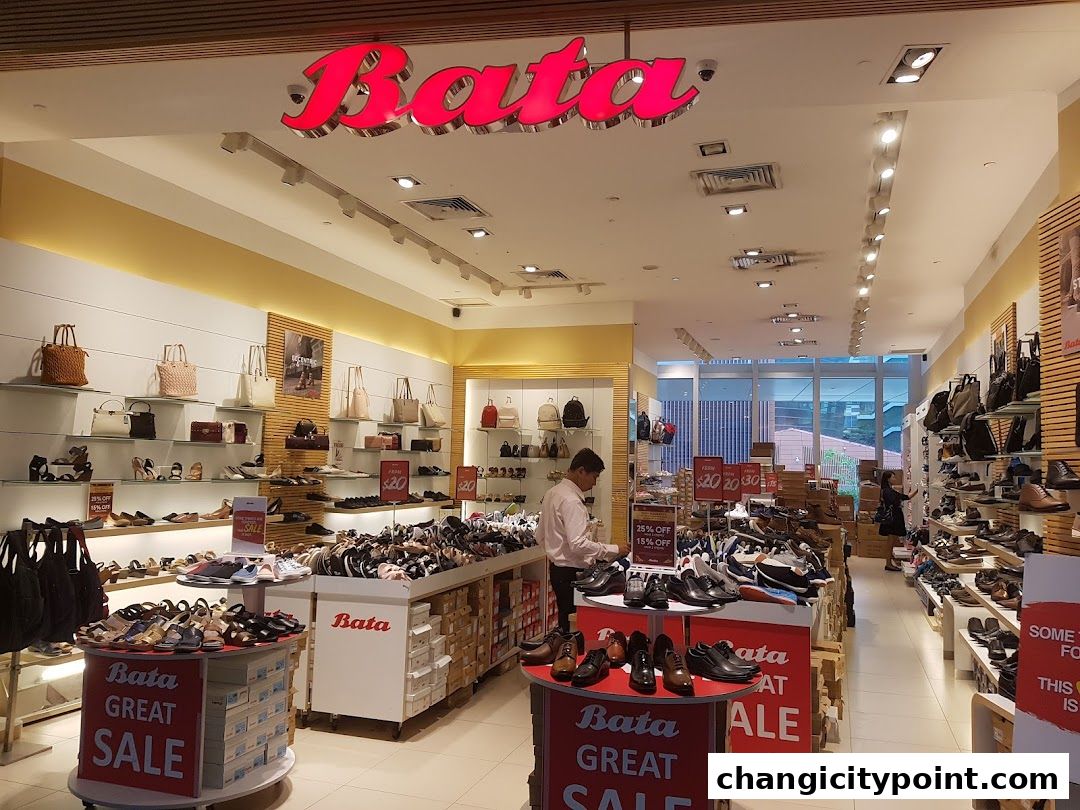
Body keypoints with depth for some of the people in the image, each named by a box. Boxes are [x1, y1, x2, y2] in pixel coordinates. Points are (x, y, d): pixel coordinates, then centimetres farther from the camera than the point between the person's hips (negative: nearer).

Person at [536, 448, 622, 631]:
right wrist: (614, 550, -20)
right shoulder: (571, 501, -19)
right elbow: (578, 544, -26)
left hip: (556, 567, 10)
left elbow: (540, 536, 18)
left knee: (565, 622, 14)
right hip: (572, 572, -10)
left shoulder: (552, 493, 11)